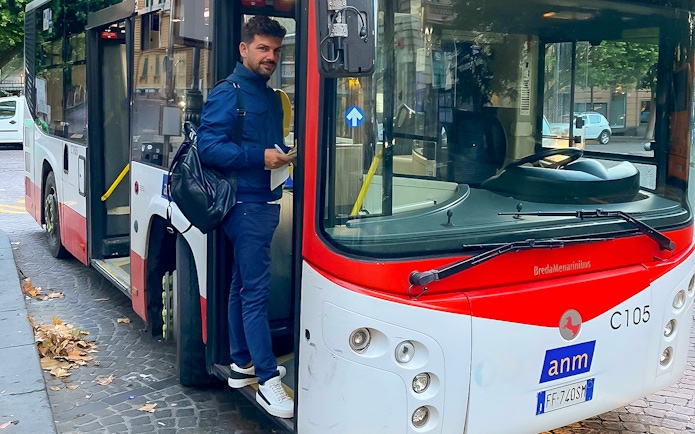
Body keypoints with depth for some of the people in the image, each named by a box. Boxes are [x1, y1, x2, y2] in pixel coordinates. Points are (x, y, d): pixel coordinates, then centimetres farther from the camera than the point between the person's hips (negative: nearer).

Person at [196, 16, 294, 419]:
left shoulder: (272, 97, 17)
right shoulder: (228, 94, -9)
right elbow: (208, 146, -16)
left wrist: (285, 154, 7)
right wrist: (260, 156, -22)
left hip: (266, 202, 9)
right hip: (246, 204, -9)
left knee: (244, 285, 16)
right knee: (256, 290, -8)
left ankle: (243, 363, 26)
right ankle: (268, 379, -4)